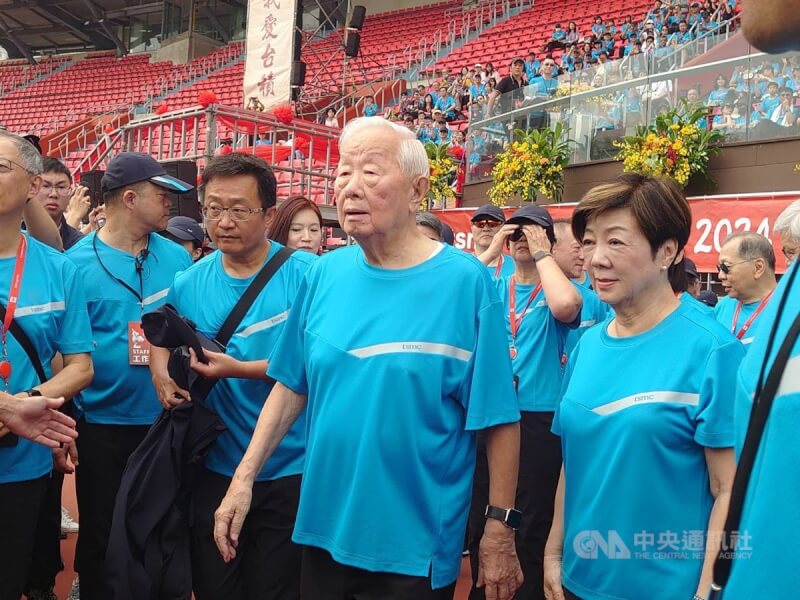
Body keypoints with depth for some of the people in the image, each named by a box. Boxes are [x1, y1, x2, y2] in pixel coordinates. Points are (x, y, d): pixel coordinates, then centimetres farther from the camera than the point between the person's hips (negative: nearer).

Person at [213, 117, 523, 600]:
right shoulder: (326, 274, 0)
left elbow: (498, 417, -11)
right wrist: (245, 477, 2)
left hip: (416, 547, -4)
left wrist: (500, 527, -10)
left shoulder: (465, 281, -13)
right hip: (323, 529, 4)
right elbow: (292, 387, 6)